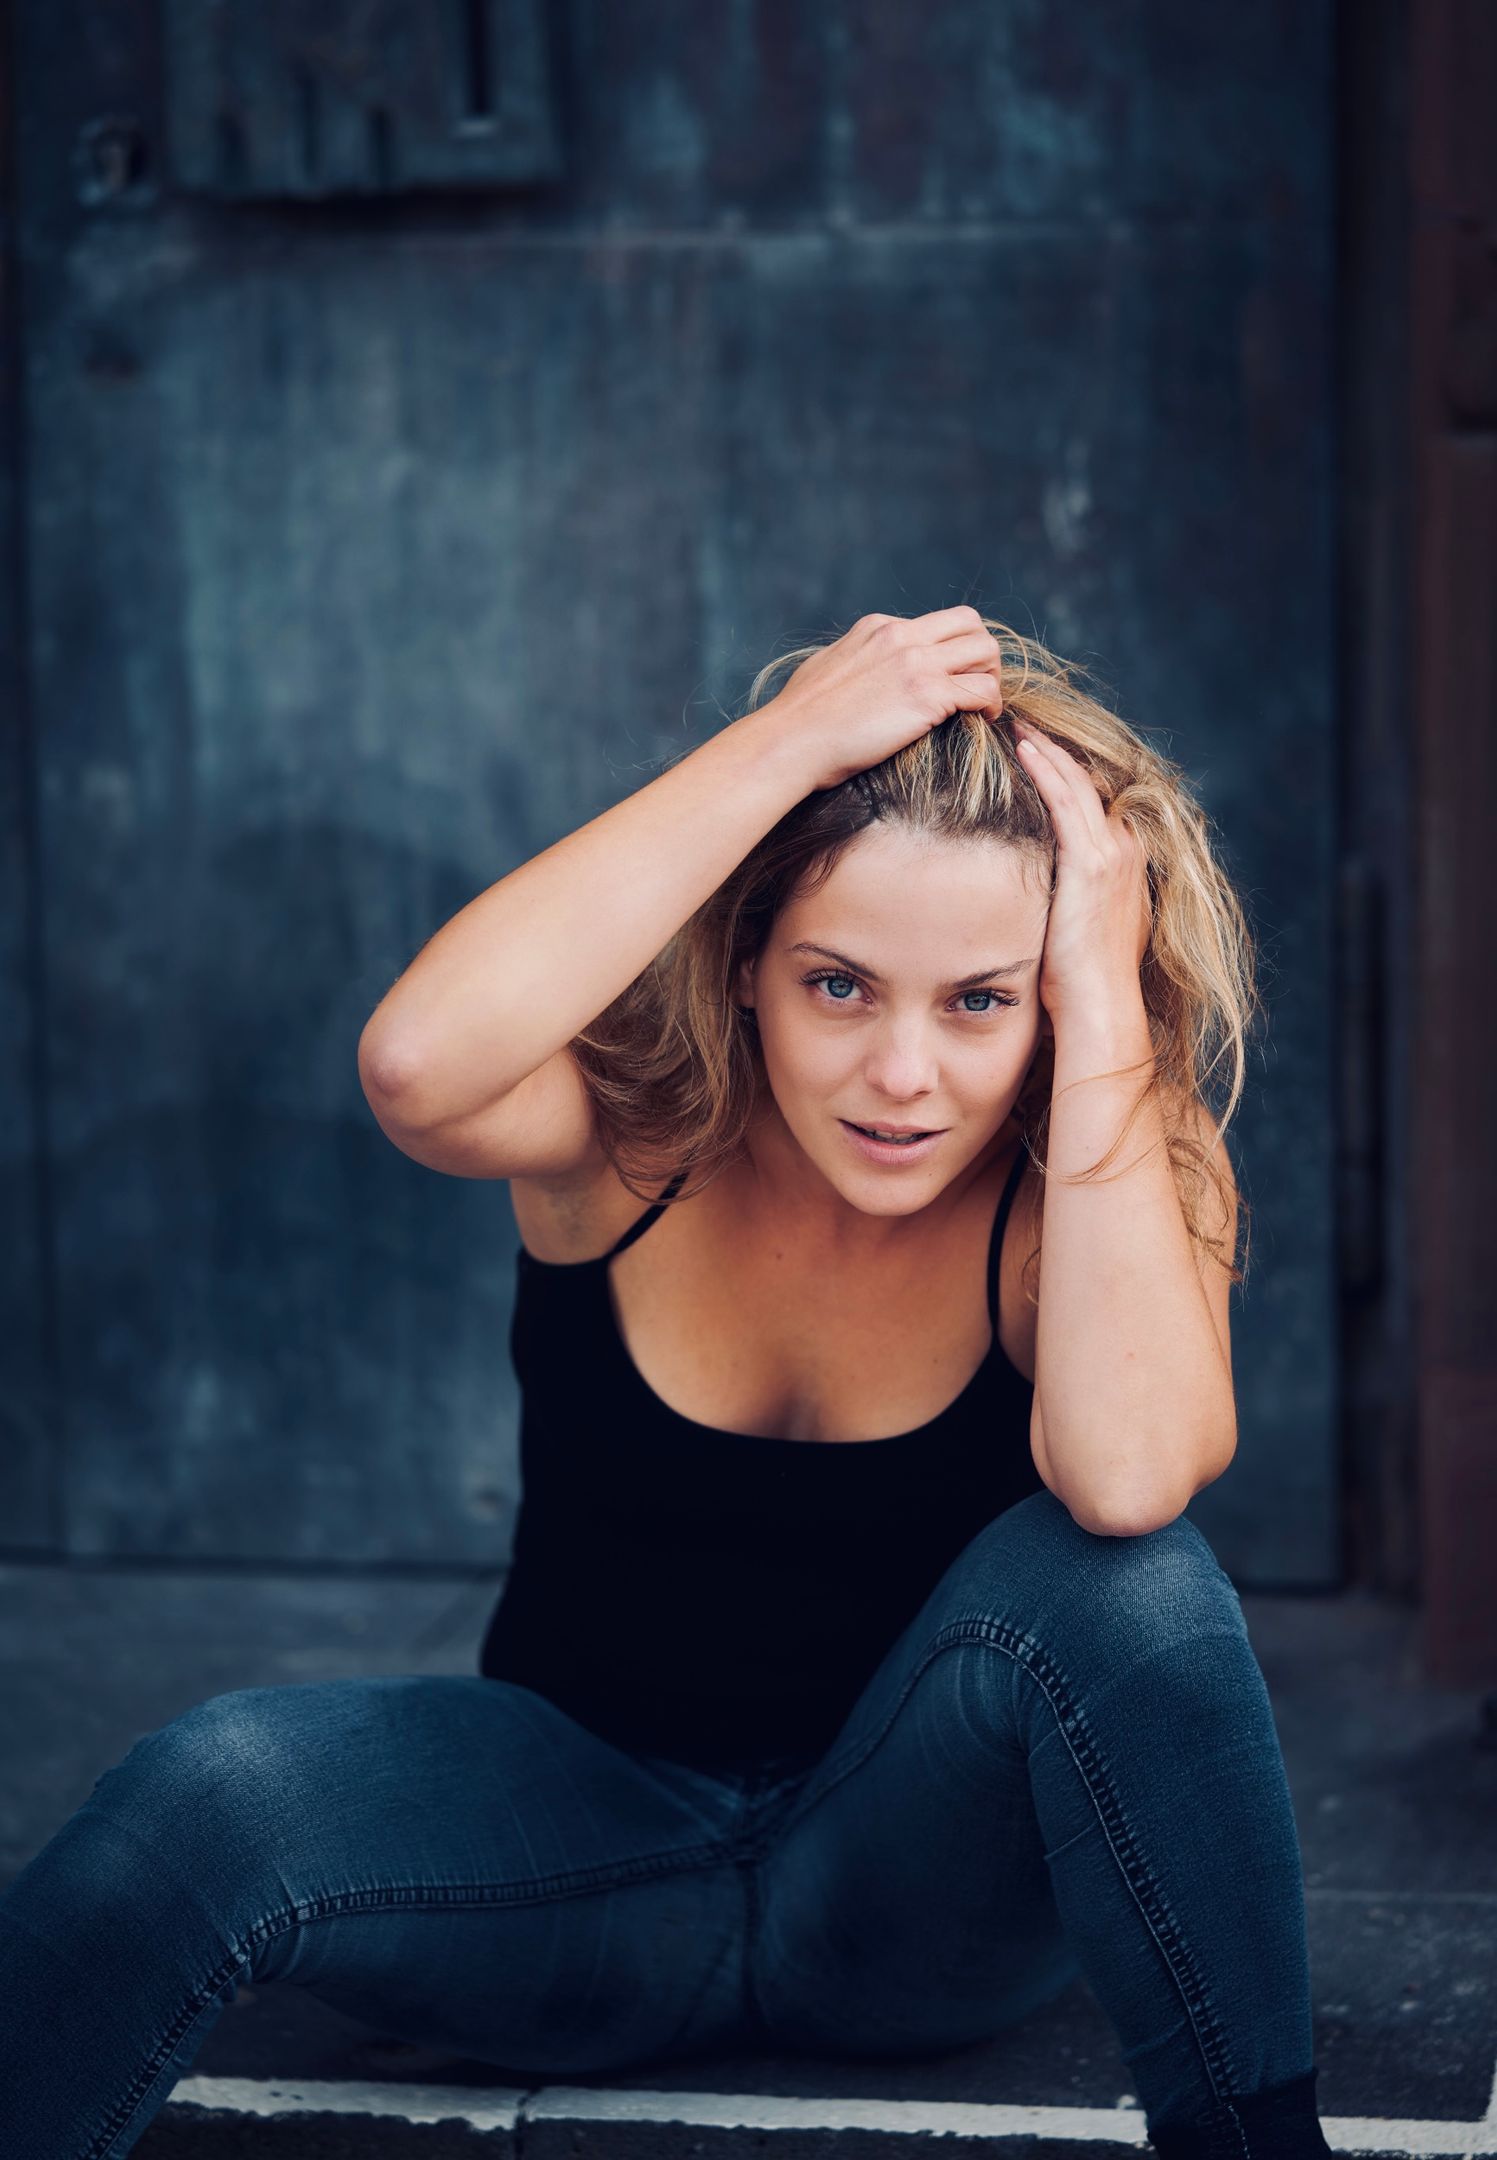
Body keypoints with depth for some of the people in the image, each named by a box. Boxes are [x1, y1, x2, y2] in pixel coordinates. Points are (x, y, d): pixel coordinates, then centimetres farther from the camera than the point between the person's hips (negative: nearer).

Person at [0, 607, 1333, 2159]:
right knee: (218, 1791, -30)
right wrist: (785, 744, -34)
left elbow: (1125, 1477, -37)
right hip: (584, 1827, 0)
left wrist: (1106, 990, -32)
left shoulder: (1119, 1177, -13)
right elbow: (416, 1061, -39)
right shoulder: (635, 1119, -13)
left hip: (929, 1885, 0)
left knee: (1106, 1568, -32)